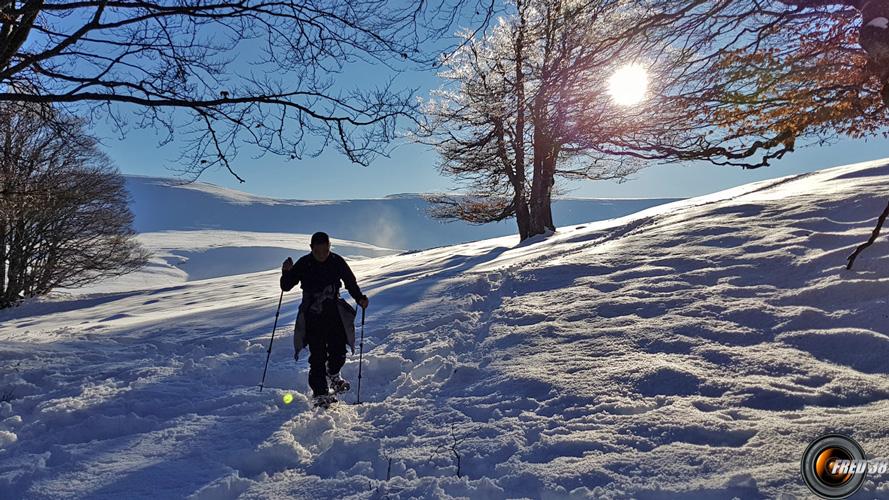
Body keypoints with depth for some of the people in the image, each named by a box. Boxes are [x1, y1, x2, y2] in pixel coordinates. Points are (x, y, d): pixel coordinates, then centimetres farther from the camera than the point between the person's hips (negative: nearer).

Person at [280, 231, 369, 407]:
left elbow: (350, 282, 7)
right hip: (312, 316, -2)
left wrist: (360, 298, -9)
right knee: (317, 356, -6)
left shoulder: (337, 262, -4)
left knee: (339, 350, 0)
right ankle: (321, 393, 5)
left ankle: (333, 374, 32)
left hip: (335, 313, 2)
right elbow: (286, 287, -4)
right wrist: (286, 272, -23)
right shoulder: (303, 264, -7)